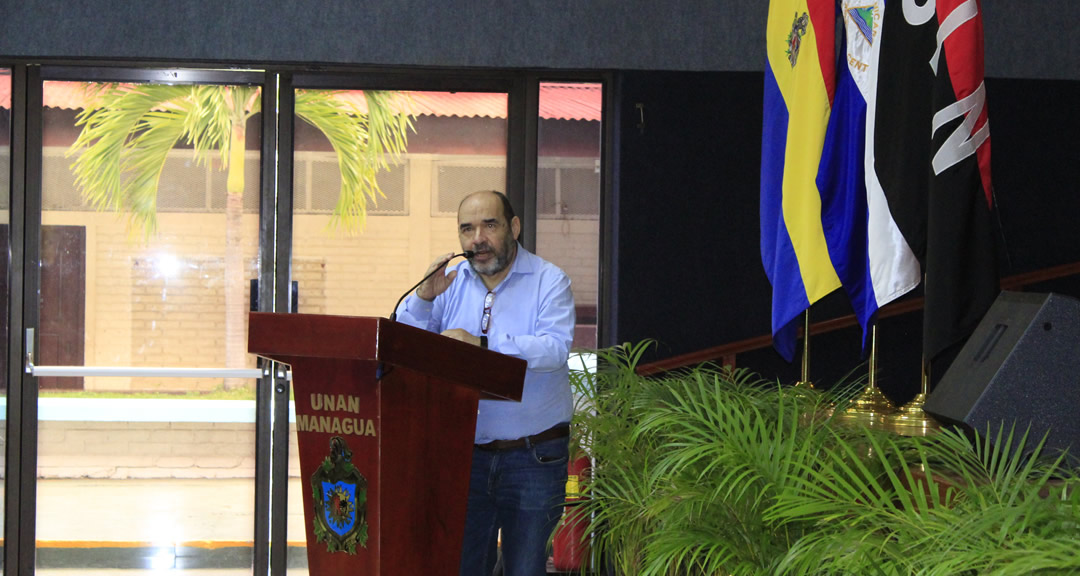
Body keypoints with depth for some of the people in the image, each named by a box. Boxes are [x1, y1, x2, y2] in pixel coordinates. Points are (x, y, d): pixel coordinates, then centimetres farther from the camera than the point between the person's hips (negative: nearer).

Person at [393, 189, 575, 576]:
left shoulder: (548, 281, -2)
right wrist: (423, 297, -11)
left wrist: (481, 344, -29)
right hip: (466, 455, 3)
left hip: (533, 458, -3)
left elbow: (555, 349, -19)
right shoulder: (451, 283, 10)